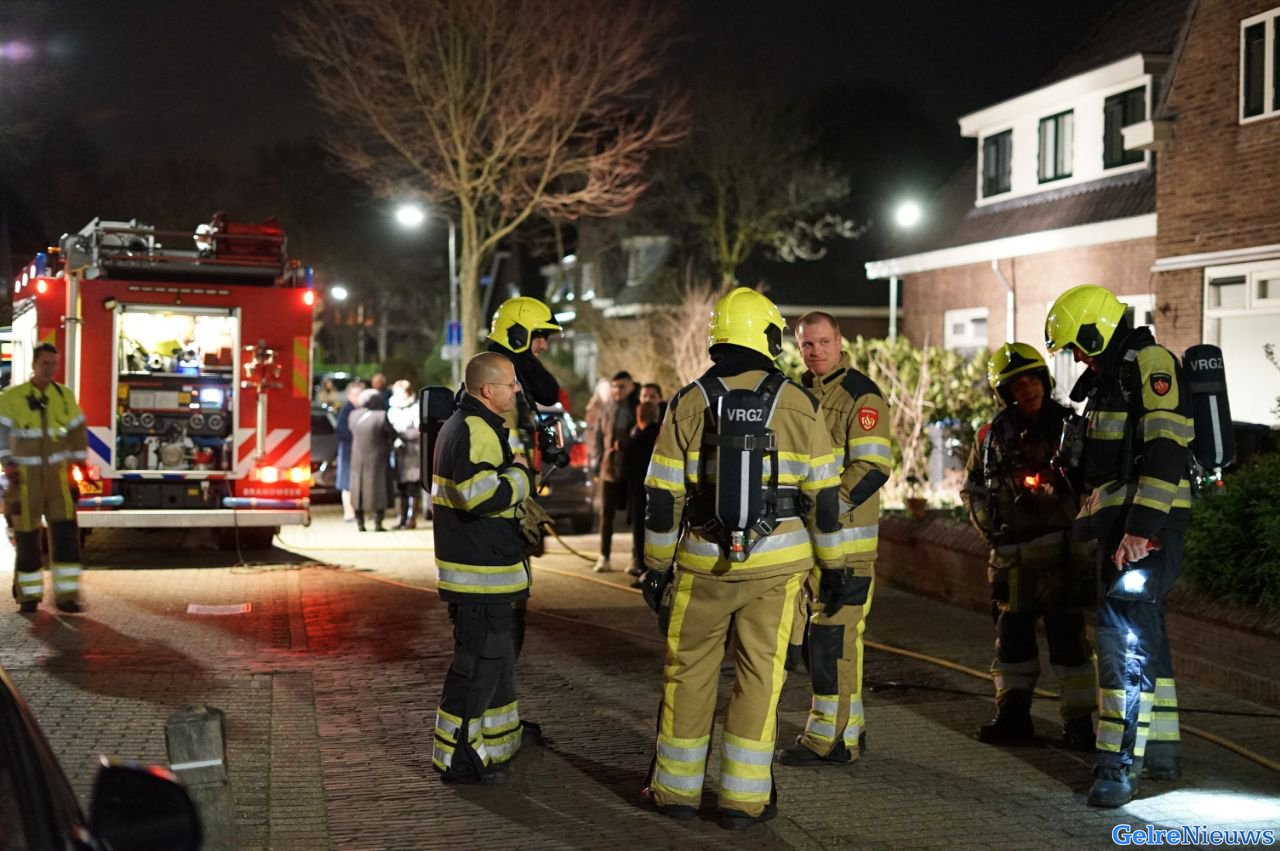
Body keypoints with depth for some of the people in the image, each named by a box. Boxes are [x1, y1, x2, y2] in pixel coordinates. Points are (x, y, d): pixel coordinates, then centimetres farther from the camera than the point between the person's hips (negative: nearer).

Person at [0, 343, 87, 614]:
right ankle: (28, 595, 19)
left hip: (56, 475, 2)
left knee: (65, 531, -9)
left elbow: (78, 432, 12)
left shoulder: (65, 396, 2)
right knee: (27, 538, 3)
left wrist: (75, 463, 9)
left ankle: (66, 596, -5)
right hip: (25, 477, -2)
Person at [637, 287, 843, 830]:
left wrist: (656, 565, 8)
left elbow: (664, 496, -1)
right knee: (759, 674, 6)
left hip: (704, 562, 0)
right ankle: (745, 797, 9)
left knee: (688, 671, 12)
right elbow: (824, 495, 1)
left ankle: (676, 788, 19)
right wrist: (833, 564, 11)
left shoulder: (689, 403, -2)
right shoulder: (798, 405, -2)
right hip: (777, 563, 0)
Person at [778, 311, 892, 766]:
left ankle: (831, 738, -1)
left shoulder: (862, 396, -10)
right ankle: (848, 728, 23)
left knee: (833, 638, -7)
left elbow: (872, 468, -17)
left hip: (845, 540, -8)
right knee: (819, 638, 13)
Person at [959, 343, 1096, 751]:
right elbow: (972, 487, 20)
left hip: (1061, 548, -4)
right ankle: (1013, 716, 22)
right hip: (1011, 554, 4)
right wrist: (989, 524, 7)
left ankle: (1079, 721, 1)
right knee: (1012, 634, 11)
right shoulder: (992, 436, 9)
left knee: (1068, 633, -5)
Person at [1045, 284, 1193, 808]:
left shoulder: (1151, 365, -12)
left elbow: (1165, 452, -23)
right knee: (1141, 632, 17)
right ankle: (1161, 751, 28)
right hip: (1122, 522, 11)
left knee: (1125, 637, -15)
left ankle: (1119, 765, -15)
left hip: (1146, 527, -11)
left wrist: (1141, 528, -28)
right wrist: (1095, 520, 28)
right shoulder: (1115, 376, 20)